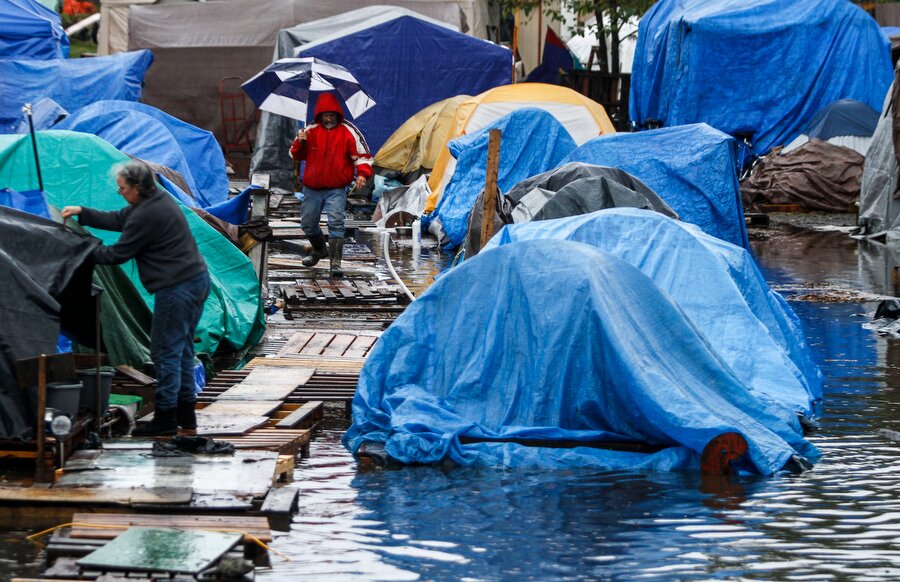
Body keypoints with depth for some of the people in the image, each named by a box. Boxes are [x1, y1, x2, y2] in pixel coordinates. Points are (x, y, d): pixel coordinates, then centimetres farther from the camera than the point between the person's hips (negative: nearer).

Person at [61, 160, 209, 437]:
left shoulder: (145, 216, -19)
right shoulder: (160, 198, 12)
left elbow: (118, 255, -11)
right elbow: (118, 220, 22)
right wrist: (82, 213, 17)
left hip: (176, 288, -10)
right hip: (198, 279, 11)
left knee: (166, 352, -3)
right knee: (182, 350, 16)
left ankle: (165, 418, 1)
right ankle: (186, 415, 20)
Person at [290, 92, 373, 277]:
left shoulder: (348, 132, -6)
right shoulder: (310, 131, 2)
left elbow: (362, 155, -3)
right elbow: (297, 156, 9)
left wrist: (362, 173, -20)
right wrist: (300, 143, -13)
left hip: (336, 190, -4)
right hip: (312, 189, 4)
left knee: (336, 223, -20)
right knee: (308, 224, 14)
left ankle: (336, 262, -23)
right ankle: (320, 250, 42)